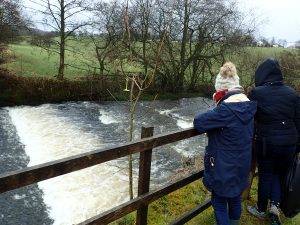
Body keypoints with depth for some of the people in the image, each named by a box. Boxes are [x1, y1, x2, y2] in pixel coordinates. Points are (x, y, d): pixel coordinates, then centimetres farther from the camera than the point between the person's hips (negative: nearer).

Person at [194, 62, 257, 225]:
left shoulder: (226, 109, -27)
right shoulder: (249, 106, -1)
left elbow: (199, 123, -24)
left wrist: (211, 117, -6)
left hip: (223, 168, -8)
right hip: (242, 165, 8)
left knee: (219, 202, 10)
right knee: (235, 197, 26)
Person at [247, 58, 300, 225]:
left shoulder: (256, 93, -11)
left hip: (266, 142, -3)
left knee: (265, 175, 13)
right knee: (280, 173, 22)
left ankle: (261, 209, 29)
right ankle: (275, 204, 12)